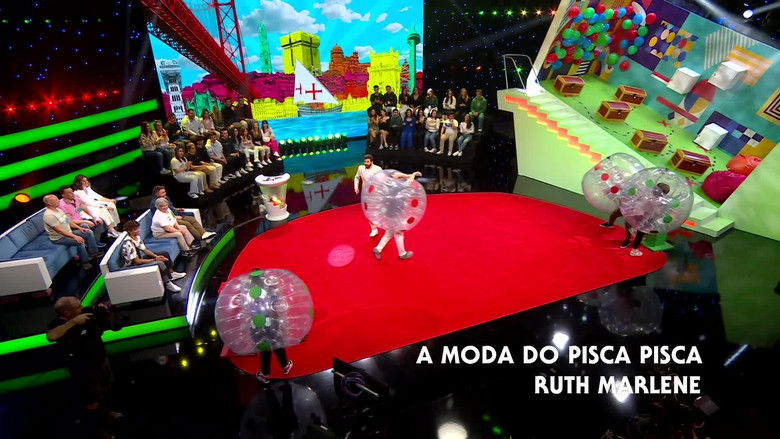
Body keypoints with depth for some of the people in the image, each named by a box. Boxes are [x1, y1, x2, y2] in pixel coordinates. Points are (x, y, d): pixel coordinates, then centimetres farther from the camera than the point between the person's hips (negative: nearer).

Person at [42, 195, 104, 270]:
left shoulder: (58, 209, 5)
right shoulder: (49, 215, -24)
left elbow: (68, 221, 14)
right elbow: (59, 230, -28)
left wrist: (79, 228, 3)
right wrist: (74, 237, -33)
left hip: (69, 232, 10)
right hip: (59, 238, -9)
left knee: (89, 232, 3)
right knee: (80, 241, -29)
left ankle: (93, 252, 7)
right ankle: (85, 262, -15)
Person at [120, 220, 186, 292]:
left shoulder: (137, 237, -2)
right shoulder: (128, 244, -28)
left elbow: (145, 250, 6)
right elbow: (137, 261, -26)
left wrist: (157, 256, -9)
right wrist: (154, 259, -22)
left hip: (139, 260, 10)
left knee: (165, 254, 10)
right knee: (160, 263, -30)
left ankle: (172, 273, 7)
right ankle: (168, 284, -20)